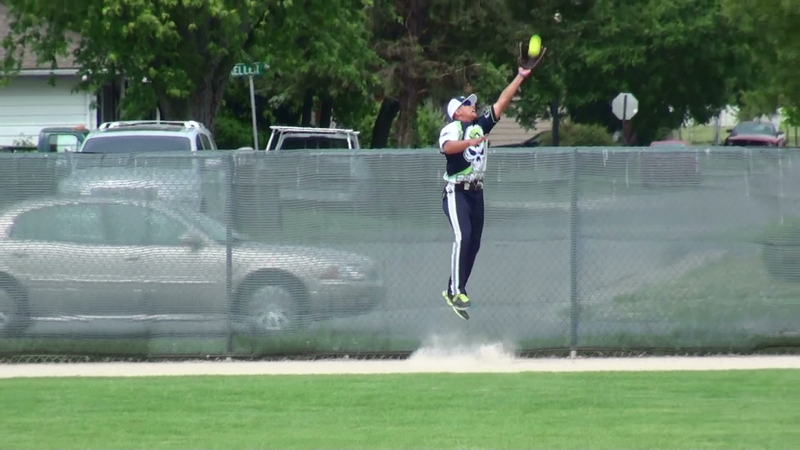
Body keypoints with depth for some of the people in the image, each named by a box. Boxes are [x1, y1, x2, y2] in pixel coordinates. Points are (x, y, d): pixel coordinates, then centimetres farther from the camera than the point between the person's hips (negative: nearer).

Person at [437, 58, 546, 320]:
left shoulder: (481, 125, 12)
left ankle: (455, 292, 13)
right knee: (463, 237, -21)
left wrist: (521, 77, 6)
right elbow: (447, 147, -29)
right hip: (456, 192, -7)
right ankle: (455, 291, -22)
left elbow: (503, 102, 11)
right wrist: (471, 141, -43)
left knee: (474, 244, 6)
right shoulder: (452, 129, -8)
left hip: (476, 192, 7)